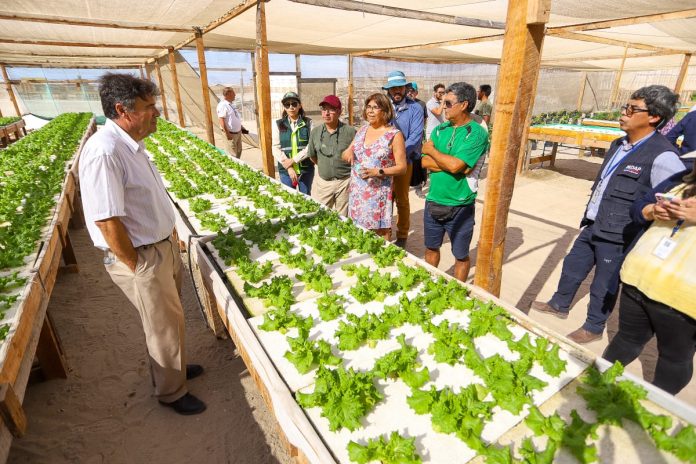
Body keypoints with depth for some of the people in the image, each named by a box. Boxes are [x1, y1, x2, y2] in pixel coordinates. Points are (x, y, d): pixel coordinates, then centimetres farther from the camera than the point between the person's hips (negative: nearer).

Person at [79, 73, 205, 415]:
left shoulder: (131, 144, 5)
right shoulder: (105, 151, -25)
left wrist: (169, 238, 12)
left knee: (169, 317, 24)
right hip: (142, 259, -9)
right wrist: (138, 267, -17)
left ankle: (171, 366, 48)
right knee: (165, 325, 9)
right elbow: (106, 221, -26)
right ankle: (171, 391, 32)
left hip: (163, 247, 9)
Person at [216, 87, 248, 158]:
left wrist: (242, 127, 22)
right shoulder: (222, 105, -18)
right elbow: (221, 120, -22)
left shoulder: (230, 104, 12)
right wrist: (227, 133, -25)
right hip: (231, 133, -10)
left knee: (239, 150, 18)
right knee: (233, 154, -4)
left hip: (238, 132, 10)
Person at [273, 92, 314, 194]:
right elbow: (275, 148, -2)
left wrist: (293, 160, -15)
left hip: (306, 169, -1)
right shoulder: (279, 124, 2)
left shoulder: (308, 123, -1)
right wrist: (288, 167, -12)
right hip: (285, 170, 1)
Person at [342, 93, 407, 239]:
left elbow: (402, 167, -9)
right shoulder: (362, 130, 10)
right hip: (356, 192, 5)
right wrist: (348, 151, -7)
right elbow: (345, 155, 17)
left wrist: (378, 172, -22)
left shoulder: (394, 135, -7)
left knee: (380, 235, -2)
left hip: (378, 193, -5)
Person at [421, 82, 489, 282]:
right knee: (431, 248, 21)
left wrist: (432, 150, -9)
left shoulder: (477, 133, -13)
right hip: (433, 201, 6)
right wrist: (452, 164, -17)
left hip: (460, 207, -5)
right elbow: (425, 162, -4)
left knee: (461, 255, 12)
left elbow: (455, 165, -24)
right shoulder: (440, 129, 6)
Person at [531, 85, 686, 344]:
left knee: (604, 285, 9)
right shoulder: (619, 145, 7)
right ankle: (559, 305, 43)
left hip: (617, 237, -8)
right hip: (592, 227, 8)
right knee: (572, 267, 21)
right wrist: (587, 220, 16)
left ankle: (593, 328, 32)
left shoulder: (662, 157, -19)